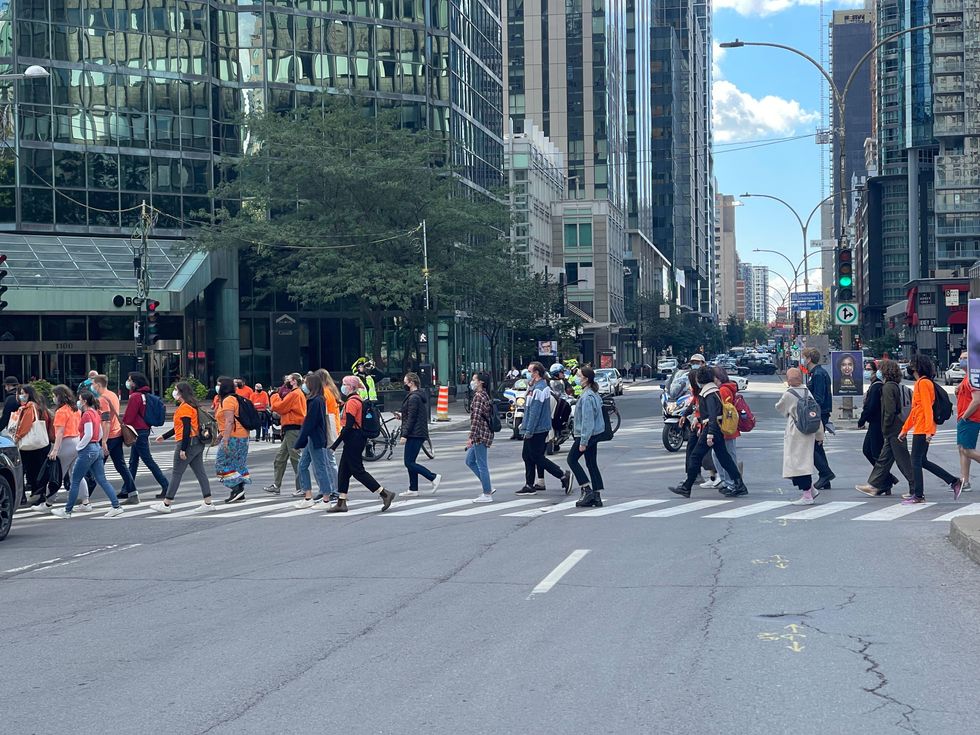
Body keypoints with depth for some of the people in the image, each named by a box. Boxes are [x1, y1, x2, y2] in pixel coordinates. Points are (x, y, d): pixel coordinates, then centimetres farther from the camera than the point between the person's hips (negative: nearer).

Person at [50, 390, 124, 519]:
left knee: (75, 481, 2)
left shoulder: (87, 415, -15)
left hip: (87, 450, -9)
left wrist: (79, 447, -11)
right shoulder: (96, 413, 12)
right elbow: (100, 434, 17)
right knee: (102, 480, 8)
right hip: (97, 449, 9)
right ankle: (116, 506, 1)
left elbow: (88, 435, -21)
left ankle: (67, 511, 10)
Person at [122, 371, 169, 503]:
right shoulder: (144, 395, 11)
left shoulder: (135, 397, -16)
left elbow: (128, 417, -16)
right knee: (133, 462, 13)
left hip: (138, 432, -10)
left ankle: (166, 486, -4)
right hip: (145, 429, 10)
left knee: (148, 460, -5)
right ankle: (128, 491, 18)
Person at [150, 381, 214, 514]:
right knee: (200, 473, 7)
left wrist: (183, 449, -21)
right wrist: (164, 436, 31)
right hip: (197, 443, 10)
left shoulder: (185, 407, -14)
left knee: (176, 473, -2)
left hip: (188, 443, -10)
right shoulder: (192, 406, 17)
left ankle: (166, 504, 4)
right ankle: (208, 503, 5)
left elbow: (186, 429, -20)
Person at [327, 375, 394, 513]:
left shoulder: (351, 402, -17)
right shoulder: (359, 400, 13)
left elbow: (348, 426, -21)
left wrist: (336, 444, -19)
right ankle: (341, 503, 16)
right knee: (343, 471, 13)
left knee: (358, 471, -6)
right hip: (360, 438, 10)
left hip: (353, 439, -10)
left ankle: (385, 494, -7)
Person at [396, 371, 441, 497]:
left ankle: (434, 477, -9)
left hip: (414, 435, -10)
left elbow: (411, 418, -19)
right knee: (411, 462, 12)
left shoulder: (413, 398, -15)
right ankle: (413, 489, 14)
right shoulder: (419, 396, 17)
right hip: (419, 434, 11)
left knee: (409, 463, -8)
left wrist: (404, 435, -18)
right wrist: (402, 415, 21)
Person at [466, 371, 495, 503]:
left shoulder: (479, 397, -16)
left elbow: (476, 419, -22)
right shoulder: (485, 396, 15)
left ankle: (487, 494, 3)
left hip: (480, 434, -10)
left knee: (481, 464, -3)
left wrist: (471, 437, -22)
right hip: (482, 434, 10)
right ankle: (488, 487, 18)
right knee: (470, 461, 17)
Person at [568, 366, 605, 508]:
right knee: (592, 464, 10)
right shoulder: (594, 394, 11)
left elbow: (587, 420, -23)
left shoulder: (587, 397, -21)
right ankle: (596, 497, 10)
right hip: (595, 433, 10)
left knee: (572, 459, 3)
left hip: (587, 434, -10)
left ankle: (587, 490, -1)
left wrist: (583, 441, -22)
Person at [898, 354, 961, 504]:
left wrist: (928, 430, -25)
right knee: (922, 461, 13)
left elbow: (927, 408, -20)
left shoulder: (924, 383, -13)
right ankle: (954, 482, 15)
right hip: (919, 429, 10)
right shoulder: (919, 383, 18)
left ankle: (918, 495, 2)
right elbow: (914, 409, 22)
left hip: (922, 430, -10)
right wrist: (905, 429, 23)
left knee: (916, 461, -4)